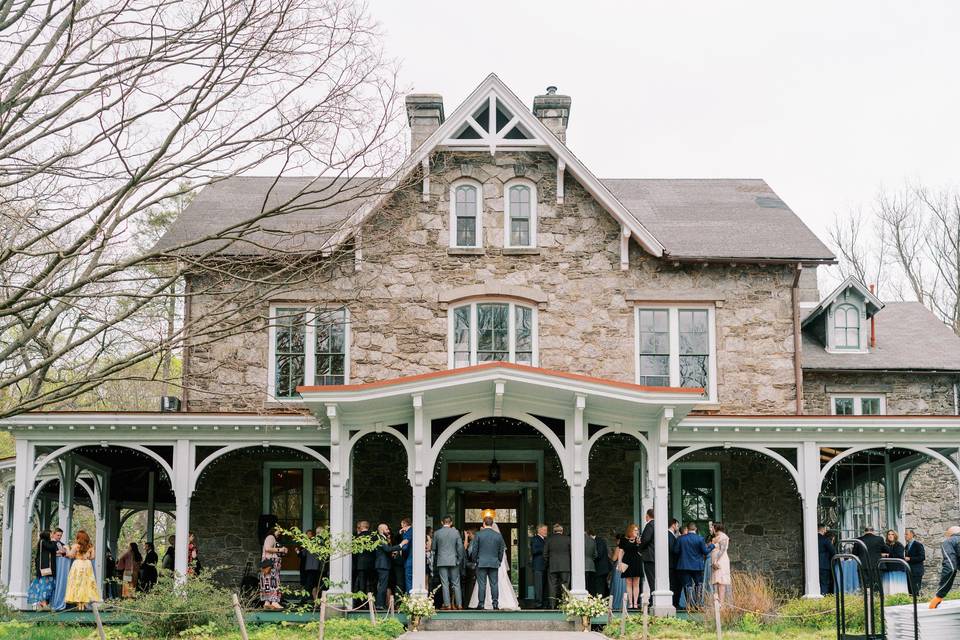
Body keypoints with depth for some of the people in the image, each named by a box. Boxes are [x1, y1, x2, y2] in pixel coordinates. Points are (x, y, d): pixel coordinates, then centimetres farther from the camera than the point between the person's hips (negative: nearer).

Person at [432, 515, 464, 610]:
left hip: (441, 561, 0)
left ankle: (447, 604, -1)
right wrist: (459, 559, 8)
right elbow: (460, 547, -3)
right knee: (456, 583, 7)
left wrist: (435, 559, 23)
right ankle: (459, 604, 5)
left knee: (445, 584, 2)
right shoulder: (456, 532, -3)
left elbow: (433, 548, 6)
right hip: (453, 561, 0)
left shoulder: (437, 533, -1)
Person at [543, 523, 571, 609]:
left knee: (552, 586, 4)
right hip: (565, 566, -1)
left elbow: (545, 554, 3)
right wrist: (570, 563, 13)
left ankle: (552, 605, 0)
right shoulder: (567, 539, 0)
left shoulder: (549, 539, 2)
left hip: (552, 567, 1)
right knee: (565, 586, 3)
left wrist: (547, 564, 14)